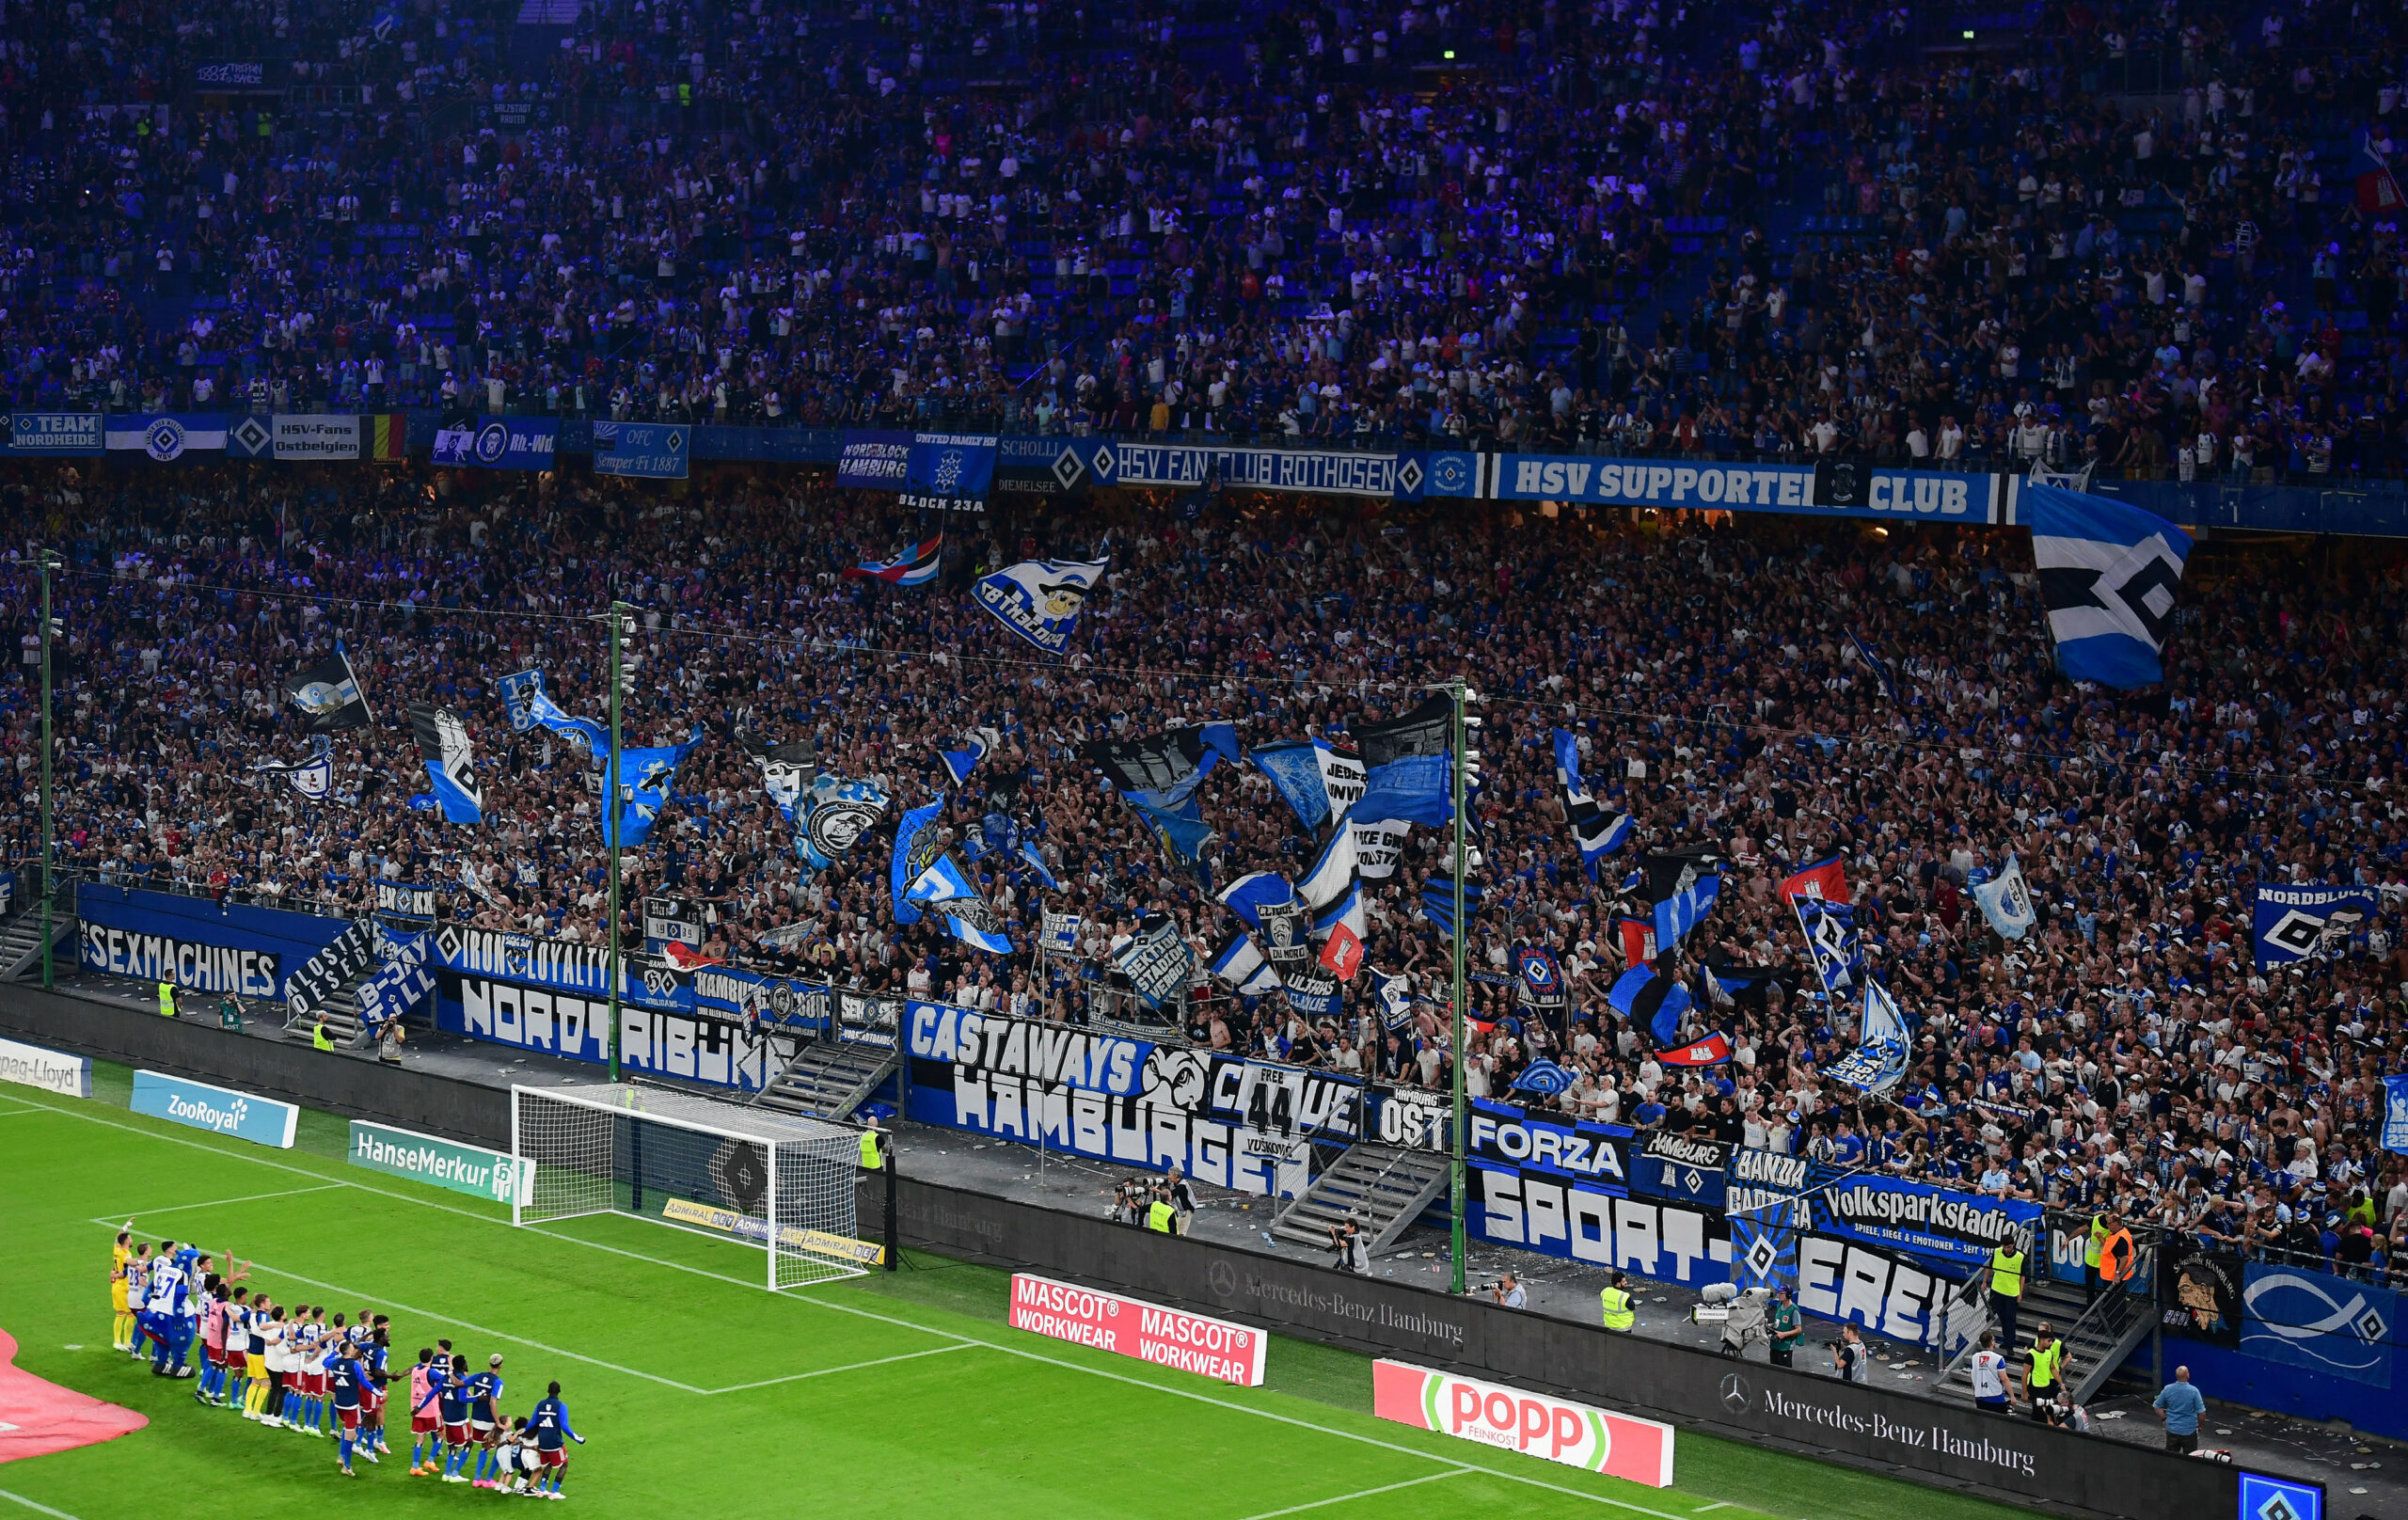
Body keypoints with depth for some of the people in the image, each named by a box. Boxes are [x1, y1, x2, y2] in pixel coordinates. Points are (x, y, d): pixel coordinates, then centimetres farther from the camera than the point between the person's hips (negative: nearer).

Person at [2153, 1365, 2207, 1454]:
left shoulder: (2167, 1389, -7)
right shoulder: (2194, 1391, -15)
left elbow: (2156, 1406, 2)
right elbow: (2201, 1412, -14)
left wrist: (2164, 1419, 16)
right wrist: (2200, 1426, 4)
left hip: (2172, 1430, 3)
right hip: (2189, 1431, -2)